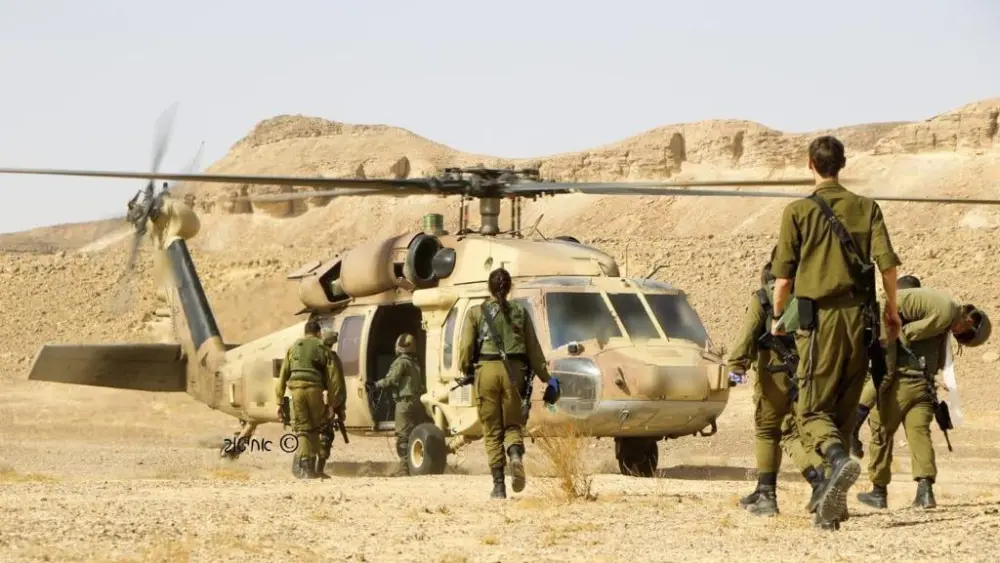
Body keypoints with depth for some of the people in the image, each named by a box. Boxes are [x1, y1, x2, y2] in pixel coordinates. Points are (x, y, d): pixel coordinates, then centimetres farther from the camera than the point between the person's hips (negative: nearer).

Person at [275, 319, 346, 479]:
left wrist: (280, 401, 14)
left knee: (303, 429, 7)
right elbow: (333, 377, 5)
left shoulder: (293, 347, 15)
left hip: (296, 389, 1)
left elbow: (283, 375, 12)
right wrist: (334, 403, 8)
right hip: (314, 389, -1)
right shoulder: (323, 349, 10)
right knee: (315, 428, 12)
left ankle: (306, 468, -2)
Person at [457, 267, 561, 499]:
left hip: (487, 369, -1)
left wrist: (465, 371, 16)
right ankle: (516, 454, -22)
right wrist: (546, 378, 17)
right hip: (514, 370, 1)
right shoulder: (520, 312, 10)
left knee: (492, 430, 7)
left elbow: (466, 347, -1)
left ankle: (499, 485, 2)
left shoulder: (476, 312, 5)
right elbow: (534, 349, 10)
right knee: (513, 424, 13)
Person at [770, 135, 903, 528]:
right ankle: (832, 496, 14)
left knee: (812, 409, -2)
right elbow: (887, 262, -1)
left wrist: (778, 318, 15)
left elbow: (783, 276, 0)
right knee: (845, 408, 14)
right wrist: (892, 309, 12)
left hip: (819, 318, -3)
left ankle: (838, 459, -33)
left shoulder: (798, 211, 0)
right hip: (859, 317, 3)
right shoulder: (866, 208, 8)